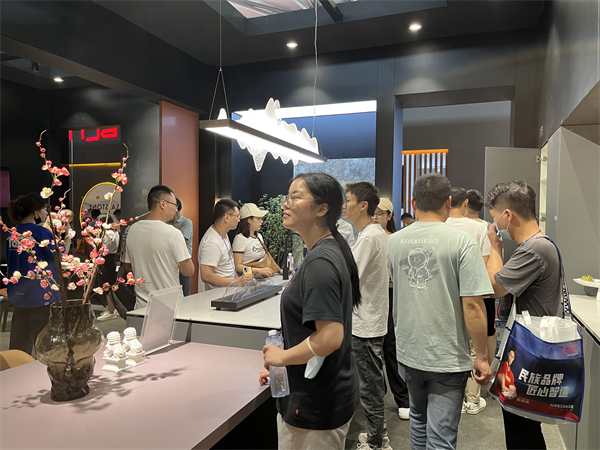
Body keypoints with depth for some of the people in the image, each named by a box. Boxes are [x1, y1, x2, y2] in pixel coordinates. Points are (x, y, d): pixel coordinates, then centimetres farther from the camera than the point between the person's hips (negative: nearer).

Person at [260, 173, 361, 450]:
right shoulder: (332, 250, 7)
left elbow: (330, 338, -31)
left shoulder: (319, 262, -24)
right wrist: (281, 366, 15)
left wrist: (281, 357, -16)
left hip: (316, 404, -10)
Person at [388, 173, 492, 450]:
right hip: (447, 356, -4)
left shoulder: (394, 241, -1)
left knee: (418, 418, 26)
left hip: (408, 351, 5)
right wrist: (482, 357, -7)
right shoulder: (461, 242, -16)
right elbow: (472, 306, -17)